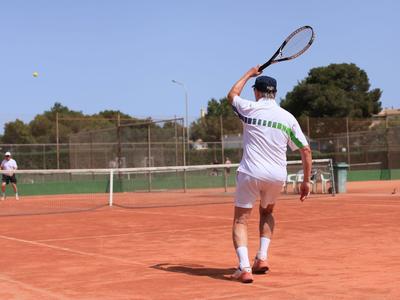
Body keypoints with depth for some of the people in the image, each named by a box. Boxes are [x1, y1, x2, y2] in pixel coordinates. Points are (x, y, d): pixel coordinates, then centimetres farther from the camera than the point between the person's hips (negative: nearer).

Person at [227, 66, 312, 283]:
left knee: (240, 221, 4)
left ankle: (244, 267, -15)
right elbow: (306, 150, 1)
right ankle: (262, 257, 15)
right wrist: (306, 180, 9)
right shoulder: (288, 118, 5)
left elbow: (232, 95, 23)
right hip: (277, 176, 3)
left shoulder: (250, 109, 0)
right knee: (266, 212, 29)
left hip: (250, 173, -3)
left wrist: (249, 74, 35)